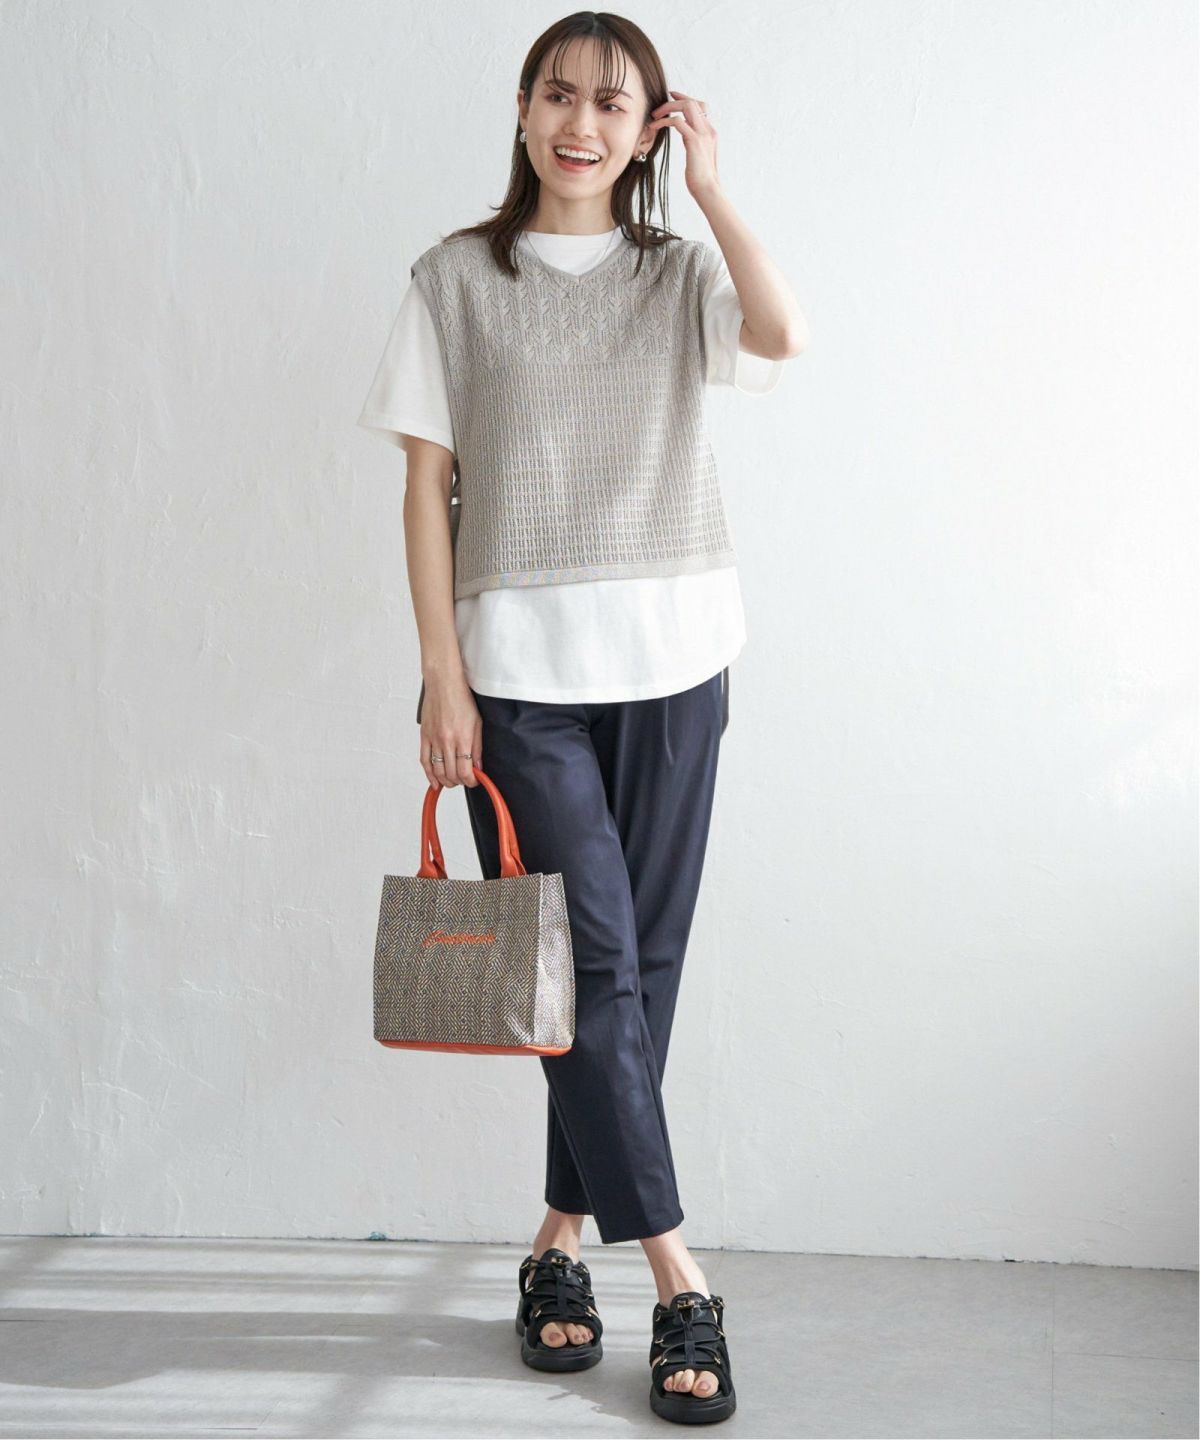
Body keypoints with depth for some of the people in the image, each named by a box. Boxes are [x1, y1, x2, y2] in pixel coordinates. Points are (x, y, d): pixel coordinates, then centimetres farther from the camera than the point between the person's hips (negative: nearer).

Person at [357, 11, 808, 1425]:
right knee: (594, 962, -6)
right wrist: (441, 675, -5)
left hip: (671, 660, 3)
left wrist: (709, 186, -5)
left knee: (643, 963, 5)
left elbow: (784, 336, -12)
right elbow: (429, 483, 1)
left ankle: (562, 1241, 19)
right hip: (521, 668, -2)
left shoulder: (681, 272, 10)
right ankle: (679, 1281, -1)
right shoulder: (458, 277, 5)